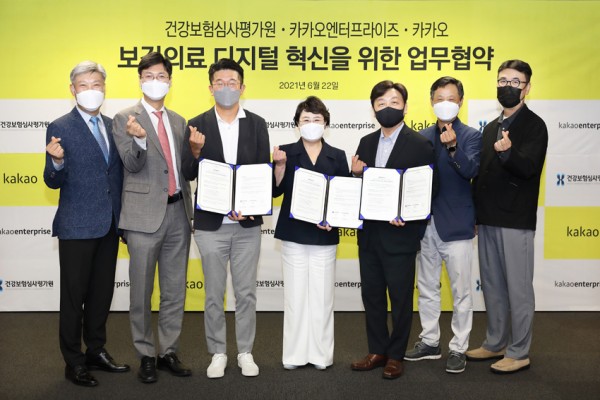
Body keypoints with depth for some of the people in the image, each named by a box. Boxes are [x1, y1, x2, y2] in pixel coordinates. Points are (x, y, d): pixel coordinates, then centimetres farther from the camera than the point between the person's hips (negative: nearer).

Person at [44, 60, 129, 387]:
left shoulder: (112, 126, 9)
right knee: (74, 296, 5)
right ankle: (73, 361, 18)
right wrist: (57, 161, -29)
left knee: (102, 292, 15)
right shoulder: (61, 128, -8)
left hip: (109, 225, 6)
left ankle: (96, 350, 29)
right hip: (77, 226, -5)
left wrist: (122, 216, 9)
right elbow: (53, 182, -8)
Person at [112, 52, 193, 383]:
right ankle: (146, 356, 21)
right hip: (145, 214, -5)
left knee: (175, 290, 11)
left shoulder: (178, 121, 13)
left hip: (178, 212, 5)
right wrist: (139, 139, -30)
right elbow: (132, 166, -13)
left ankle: (168, 352, 25)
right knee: (142, 291, 6)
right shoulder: (125, 119, -3)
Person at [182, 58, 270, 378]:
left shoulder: (256, 124, 3)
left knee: (246, 292, 9)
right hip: (211, 223, -1)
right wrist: (195, 151, -22)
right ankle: (218, 353, 25)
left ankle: (245, 352, 24)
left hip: (247, 223, 1)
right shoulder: (197, 125, -1)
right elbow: (189, 175, -2)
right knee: (214, 294, 10)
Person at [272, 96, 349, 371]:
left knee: (322, 295, 5)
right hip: (293, 234, -1)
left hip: (324, 235, 1)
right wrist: (280, 164, -18)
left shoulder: (337, 156, 6)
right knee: (295, 294, 5)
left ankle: (320, 353, 18)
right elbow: (276, 191, -5)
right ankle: (294, 353, 17)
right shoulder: (286, 152, 3)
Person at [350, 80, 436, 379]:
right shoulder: (367, 142, 10)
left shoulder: (420, 145, -7)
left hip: (400, 234, -5)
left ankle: (396, 355, 22)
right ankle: (377, 351, 28)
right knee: (371, 294, 13)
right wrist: (355, 173, -9)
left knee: (400, 298, 7)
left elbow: (429, 190, -10)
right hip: (369, 234, 6)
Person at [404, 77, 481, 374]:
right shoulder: (422, 137, 8)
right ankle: (429, 342, 28)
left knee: (460, 290, 4)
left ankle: (458, 348, 16)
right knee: (427, 288, 14)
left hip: (456, 224, -4)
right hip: (427, 223, 4)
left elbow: (471, 170, -18)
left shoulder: (471, 136, -3)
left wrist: (453, 147, -34)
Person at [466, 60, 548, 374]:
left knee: (518, 288, 2)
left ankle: (518, 353, 13)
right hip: (487, 219, 7)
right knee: (492, 286, 14)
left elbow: (529, 168, -20)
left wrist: (508, 152, -40)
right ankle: (495, 344, 27)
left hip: (515, 220, -7)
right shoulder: (491, 128, 16)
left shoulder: (534, 125, -7)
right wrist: (476, 212, 11)